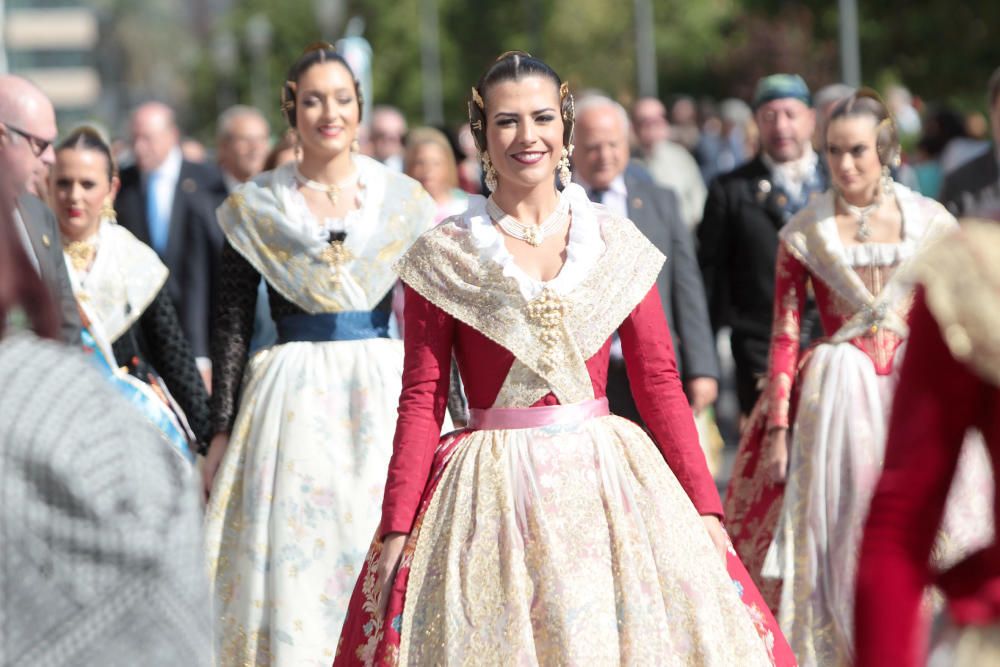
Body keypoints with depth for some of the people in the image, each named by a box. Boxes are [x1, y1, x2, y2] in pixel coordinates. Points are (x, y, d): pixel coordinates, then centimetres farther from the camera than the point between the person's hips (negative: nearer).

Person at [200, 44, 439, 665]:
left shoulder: (403, 199, 5)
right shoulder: (255, 207, 3)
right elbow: (232, 325, 4)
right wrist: (221, 431, 0)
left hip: (384, 391, 1)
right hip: (293, 398, -1)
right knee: (294, 569, -4)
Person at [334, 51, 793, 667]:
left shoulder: (618, 244, 7)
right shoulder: (443, 256, 2)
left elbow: (660, 383, 5)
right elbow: (422, 399, 1)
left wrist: (704, 506, -2)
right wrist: (397, 526, -8)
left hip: (607, 478, 1)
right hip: (492, 494, -1)